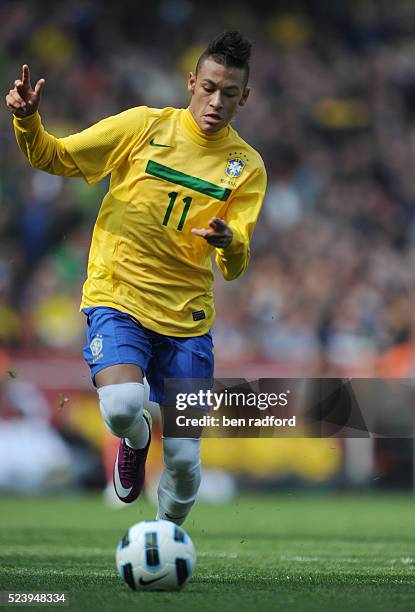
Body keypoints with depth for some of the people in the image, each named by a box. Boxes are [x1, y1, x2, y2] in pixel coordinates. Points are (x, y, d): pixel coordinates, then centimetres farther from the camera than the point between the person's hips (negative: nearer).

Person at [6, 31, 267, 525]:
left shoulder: (246, 165, 3)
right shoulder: (145, 126, -1)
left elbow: (235, 269, -3)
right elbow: (54, 158, 4)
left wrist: (229, 243, -27)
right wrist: (26, 122, -17)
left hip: (187, 317, 2)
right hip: (117, 298, -2)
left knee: (184, 461, -3)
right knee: (122, 405, -30)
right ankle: (135, 439, 8)